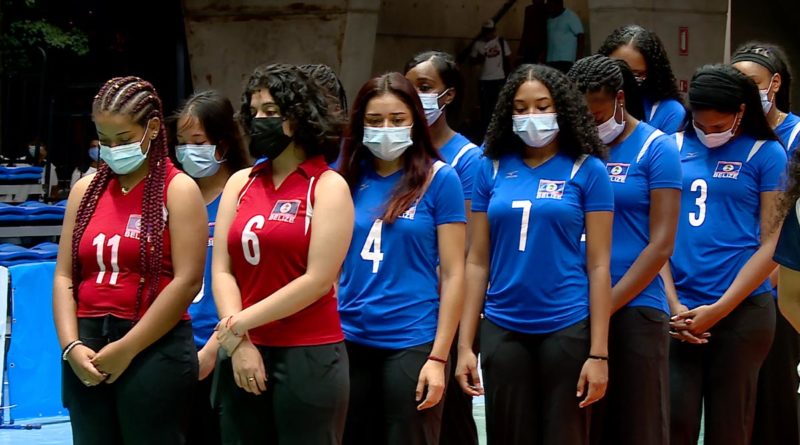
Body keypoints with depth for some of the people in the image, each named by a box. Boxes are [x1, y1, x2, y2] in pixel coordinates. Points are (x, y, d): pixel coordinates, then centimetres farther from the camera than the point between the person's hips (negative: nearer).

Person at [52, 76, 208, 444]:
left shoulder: (178, 189, -2)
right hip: (88, 350, 4)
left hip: (154, 349, -4)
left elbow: (187, 281, -10)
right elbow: (64, 275, 9)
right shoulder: (86, 189, 12)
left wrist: (127, 348, -12)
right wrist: (71, 345, -6)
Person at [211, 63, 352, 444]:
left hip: (308, 356, -4)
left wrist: (239, 324, -10)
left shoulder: (328, 186, -1)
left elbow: (317, 280, -10)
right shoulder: (240, 183, 12)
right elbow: (222, 270, 5)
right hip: (243, 357, 4)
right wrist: (239, 341, -9)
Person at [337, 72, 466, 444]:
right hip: (349, 341, 4)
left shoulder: (439, 179, -3)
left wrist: (438, 358, -10)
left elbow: (452, 274, -5)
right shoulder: (348, 177, 6)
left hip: (411, 343, -4)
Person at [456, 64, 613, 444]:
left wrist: (599, 353, -9)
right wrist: (465, 344, 1)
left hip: (566, 328, -2)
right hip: (502, 330, 2)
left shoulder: (587, 170, -1)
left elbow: (598, 266, -4)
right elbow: (477, 262, 6)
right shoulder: (491, 167, 5)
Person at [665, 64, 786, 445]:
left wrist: (719, 310, -9)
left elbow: (771, 245, -3)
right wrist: (674, 305, -3)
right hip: (678, 309, 2)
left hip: (740, 310, -2)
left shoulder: (766, 154, 0)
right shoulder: (674, 147, 7)